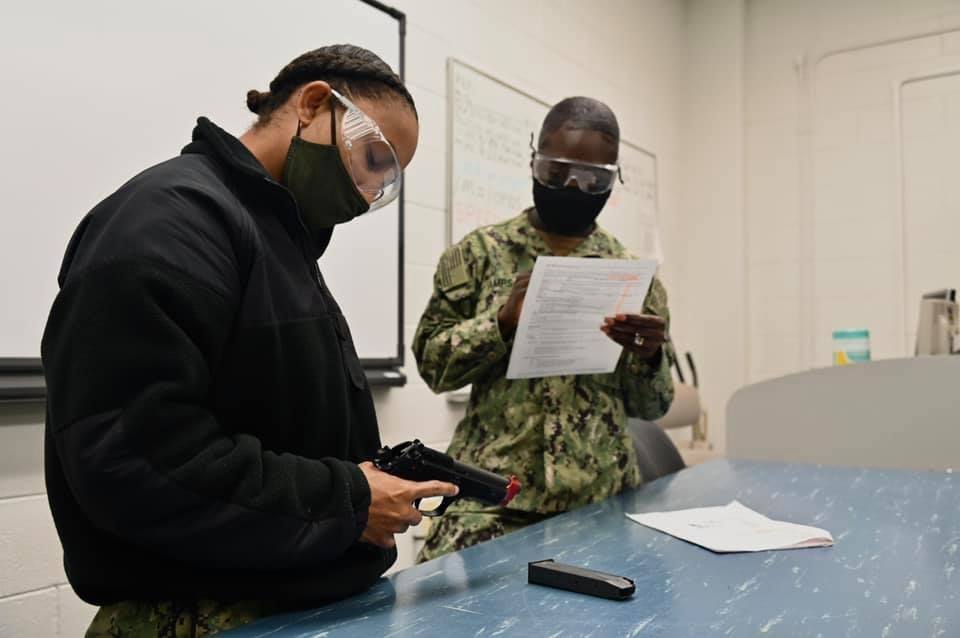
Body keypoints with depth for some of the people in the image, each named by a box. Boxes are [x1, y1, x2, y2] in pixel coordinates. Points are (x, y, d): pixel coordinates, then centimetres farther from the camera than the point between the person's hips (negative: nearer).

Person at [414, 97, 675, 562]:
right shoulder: (482, 252, 1)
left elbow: (650, 406, 9)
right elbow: (431, 362, 0)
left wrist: (647, 355, -12)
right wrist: (502, 320, -15)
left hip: (602, 494, 2)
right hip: (493, 491, -1)